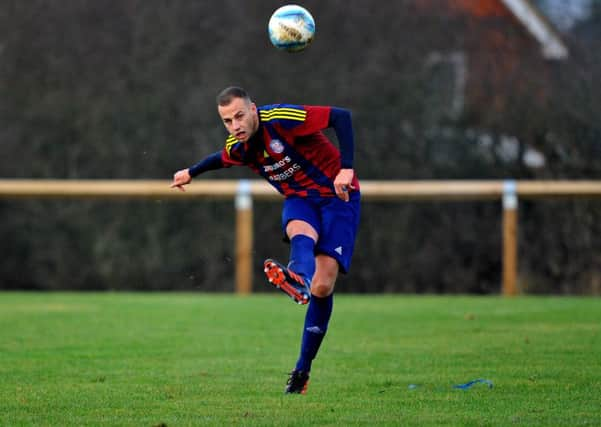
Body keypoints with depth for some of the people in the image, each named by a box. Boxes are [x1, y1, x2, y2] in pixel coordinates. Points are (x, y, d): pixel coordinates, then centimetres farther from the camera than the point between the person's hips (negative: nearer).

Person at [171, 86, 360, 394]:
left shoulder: (281, 120, -22)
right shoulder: (237, 148, -2)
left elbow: (341, 117, -23)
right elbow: (222, 159, 25)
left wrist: (346, 168, -30)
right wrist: (191, 173, 40)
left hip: (336, 195, -4)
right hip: (298, 200, 4)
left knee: (322, 286, -15)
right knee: (301, 235, -35)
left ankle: (303, 369, -12)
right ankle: (300, 281, -66)